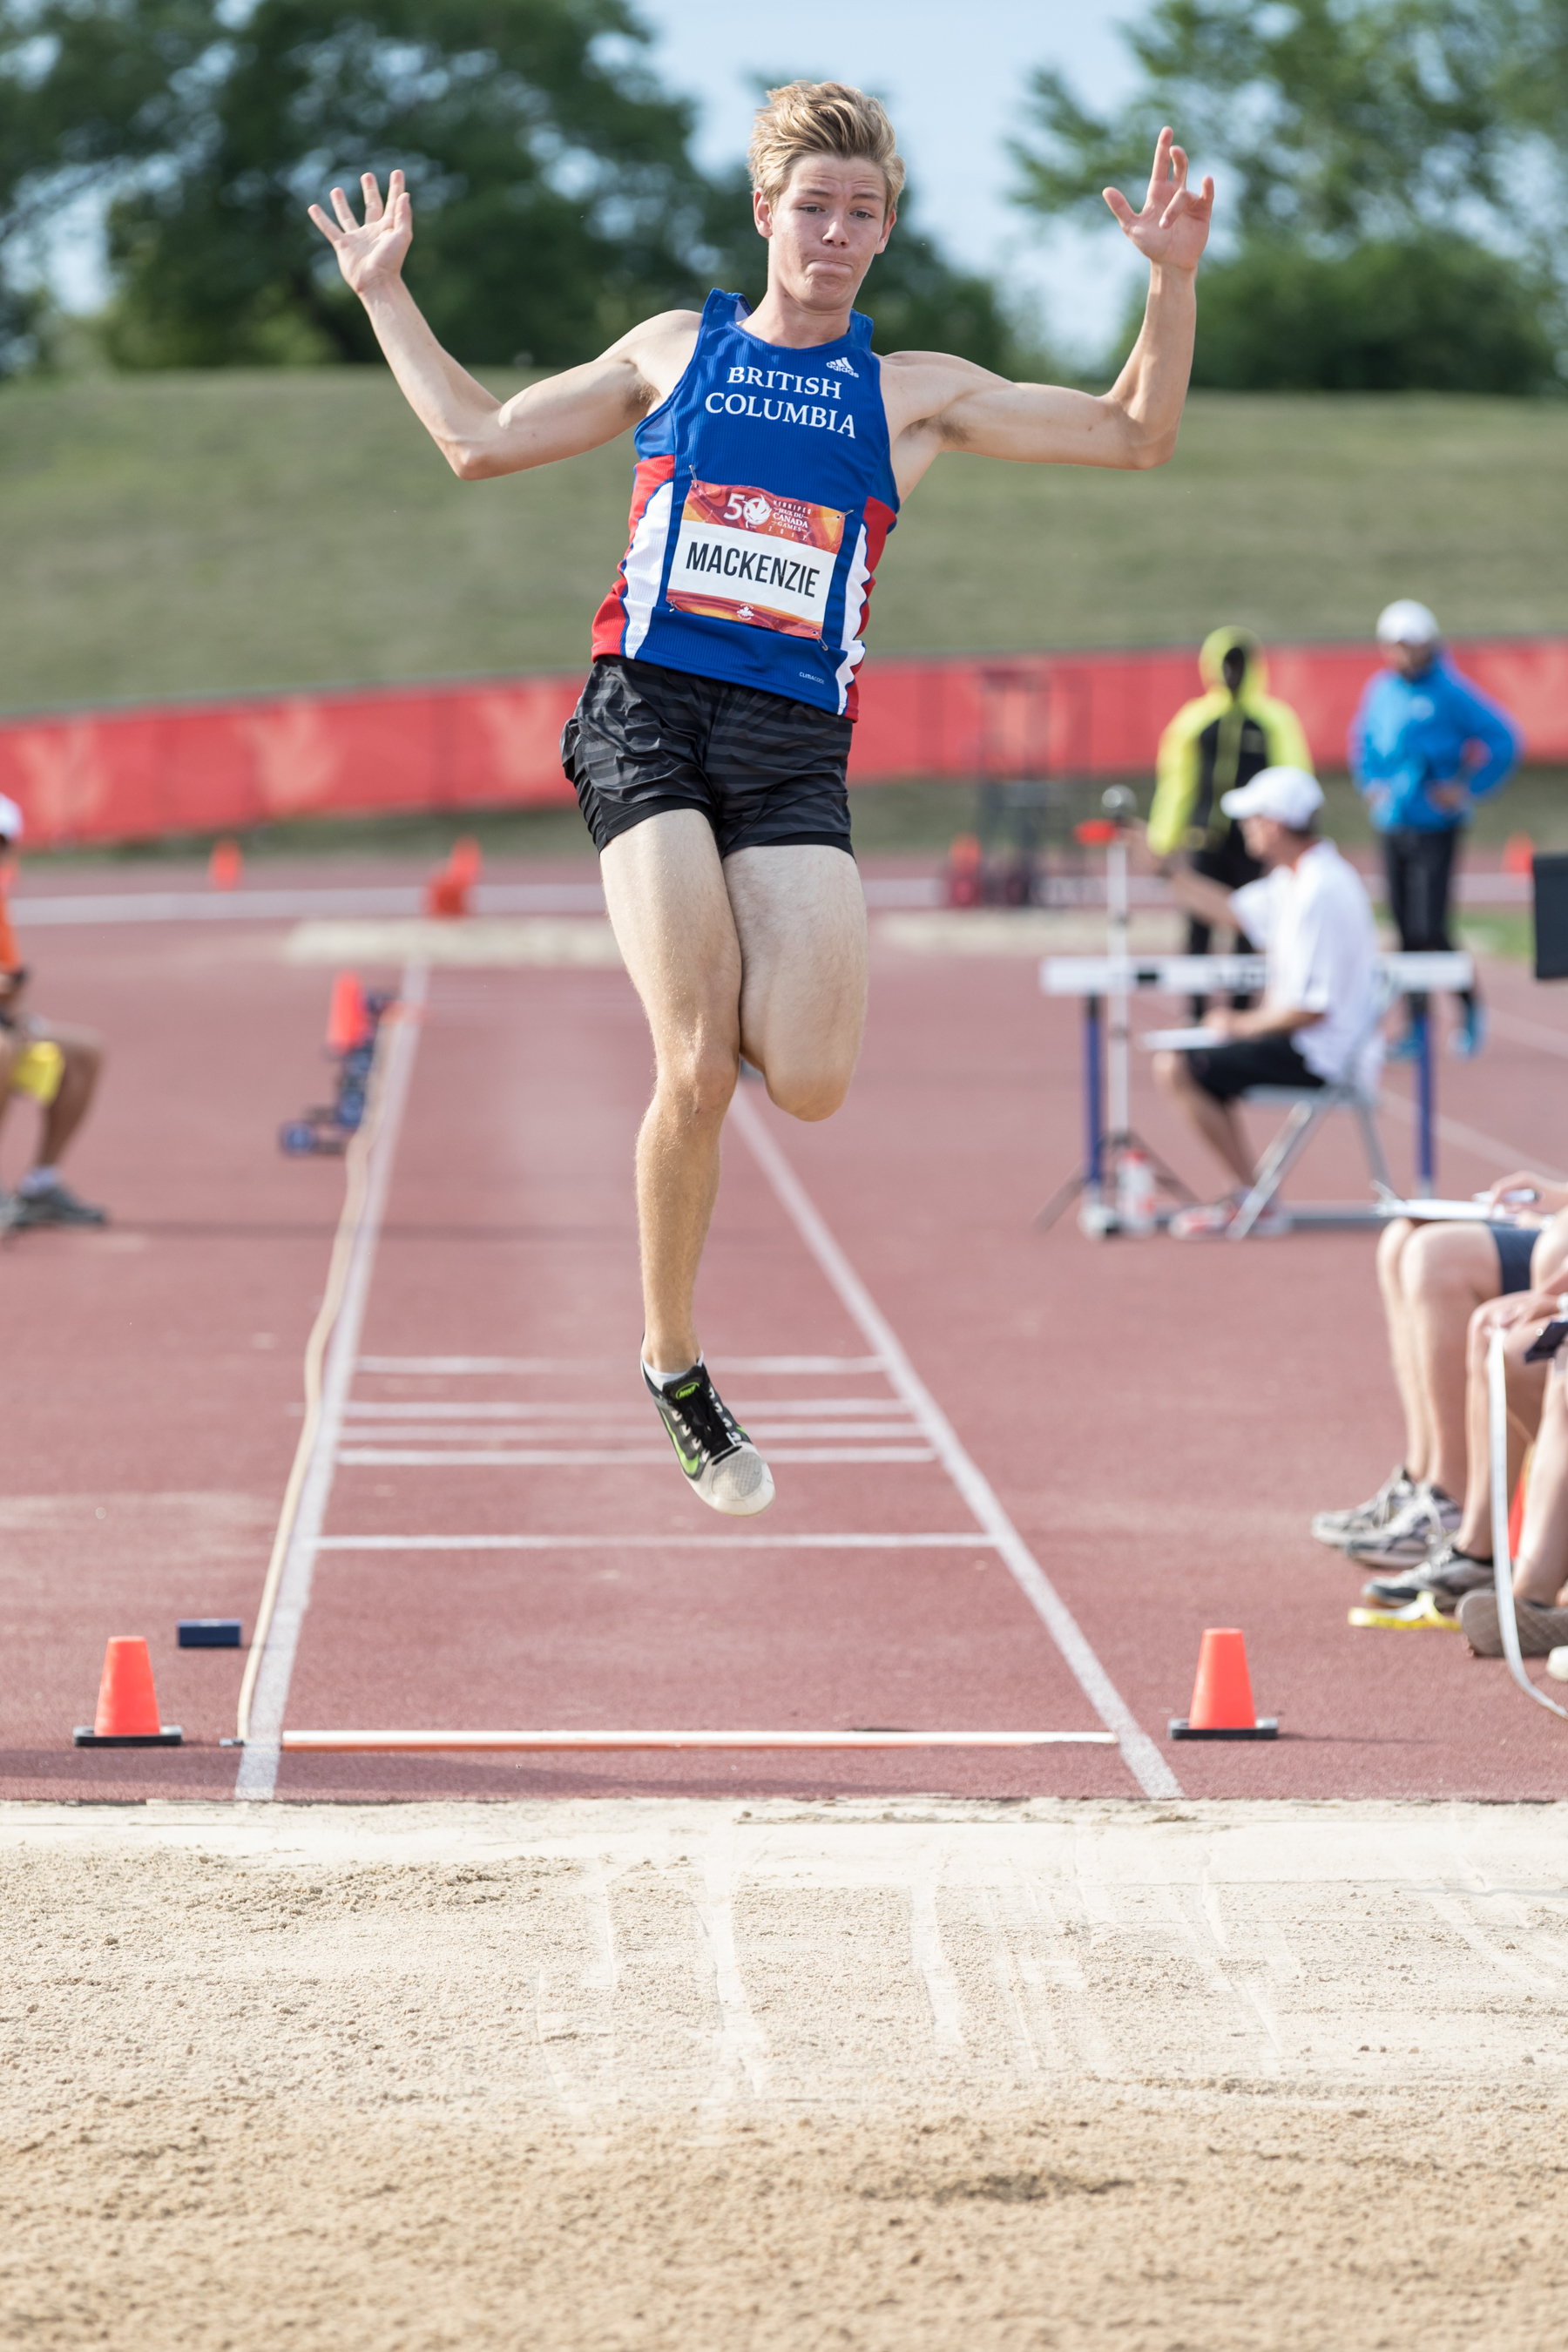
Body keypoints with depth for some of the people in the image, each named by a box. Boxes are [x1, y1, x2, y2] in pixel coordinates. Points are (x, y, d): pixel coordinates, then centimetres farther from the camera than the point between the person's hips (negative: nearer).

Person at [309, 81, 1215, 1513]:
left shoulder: (912, 395, 17)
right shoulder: (675, 351, 17)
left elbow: (1135, 437, 17)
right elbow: (480, 441, 27)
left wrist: (1174, 282, 5)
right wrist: (385, 295, 27)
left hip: (796, 746, 1)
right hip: (648, 712, -1)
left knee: (808, 1084, -17)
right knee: (697, 1072, -17)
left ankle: (736, 987, 20)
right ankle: (673, 1366, 0)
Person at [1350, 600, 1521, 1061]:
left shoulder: (1451, 691, -11)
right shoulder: (1381, 690, 8)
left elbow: (1505, 740, -12)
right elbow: (1362, 740, 27)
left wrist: (1468, 789, -11)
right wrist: (1370, 784, 13)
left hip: (1435, 828, -6)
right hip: (1393, 828, 6)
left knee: (1430, 931, -10)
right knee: (1406, 931, 7)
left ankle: (1470, 1007, 11)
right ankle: (1417, 1026, 14)